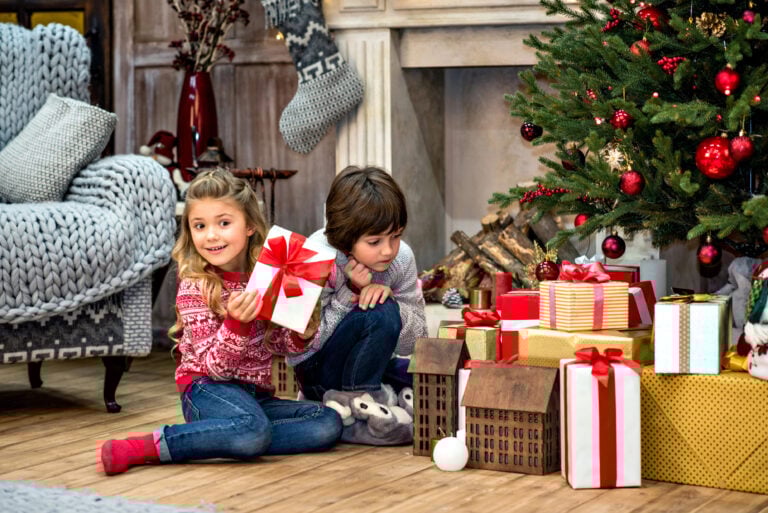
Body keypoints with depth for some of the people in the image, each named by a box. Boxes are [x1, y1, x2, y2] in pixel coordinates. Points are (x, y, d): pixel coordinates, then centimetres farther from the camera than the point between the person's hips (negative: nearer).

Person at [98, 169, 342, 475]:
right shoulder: (194, 288, -10)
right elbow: (214, 365, -15)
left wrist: (301, 333, -4)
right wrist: (238, 322, -33)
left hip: (256, 393, 6)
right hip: (209, 389, -6)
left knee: (329, 424, -16)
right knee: (253, 429, -38)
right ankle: (145, 447, -28)